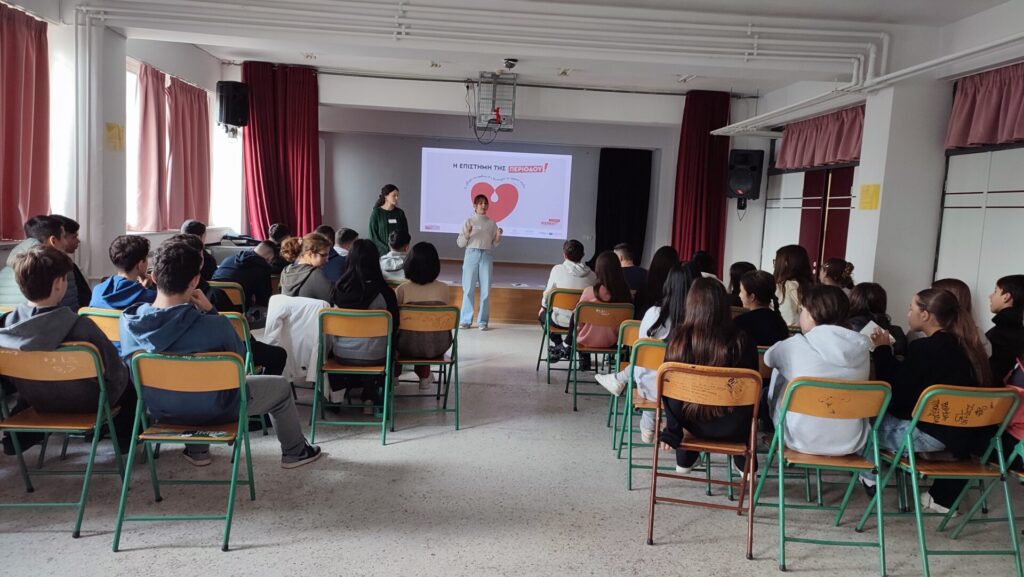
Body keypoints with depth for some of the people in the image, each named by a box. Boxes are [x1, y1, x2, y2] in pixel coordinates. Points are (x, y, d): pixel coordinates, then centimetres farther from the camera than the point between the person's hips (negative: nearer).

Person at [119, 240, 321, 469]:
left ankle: (196, 451, 46)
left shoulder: (128, 320, -19)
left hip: (160, 411, 5)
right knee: (281, 386, 19)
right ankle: (295, 452, 38)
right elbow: (239, 360, -12)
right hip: (213, 411, -5)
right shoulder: (215, 325, -32)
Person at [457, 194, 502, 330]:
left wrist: (498, 236, -6)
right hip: (471, 255, -2)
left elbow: (494, 244, 13)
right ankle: (466, 320, 6)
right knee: (468, 289, -1)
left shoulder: (492, 223, 11)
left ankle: (482, 321, 6)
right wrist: (467, 234, -16)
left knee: (486, 290, 0)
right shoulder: (469, 221, 4)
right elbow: (460, 243, 2)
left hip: (486, 256, 2)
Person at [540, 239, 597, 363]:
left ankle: (558, 345, 20)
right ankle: (568, 345, 25)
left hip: (562, 320, -2)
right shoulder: (591, 274, -2)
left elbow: (548, 293, 0)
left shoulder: (557, 269, -7)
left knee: (543, 314, 29)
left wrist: (543, 307, 20)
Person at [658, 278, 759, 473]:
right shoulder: (741, 341, -18)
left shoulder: (678, 337, -17)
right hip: (732, 428, 0)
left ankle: (684, 461, 42)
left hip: (692, 422, 1)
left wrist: (672, 431, 3)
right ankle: (746, 464, 42)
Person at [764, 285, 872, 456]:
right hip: (851, 444, 4)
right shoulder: (862, 348, -5)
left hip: (803, 441, -4)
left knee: (778, 370, 17)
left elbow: (768, 358, 8)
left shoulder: (795, 346, -15)